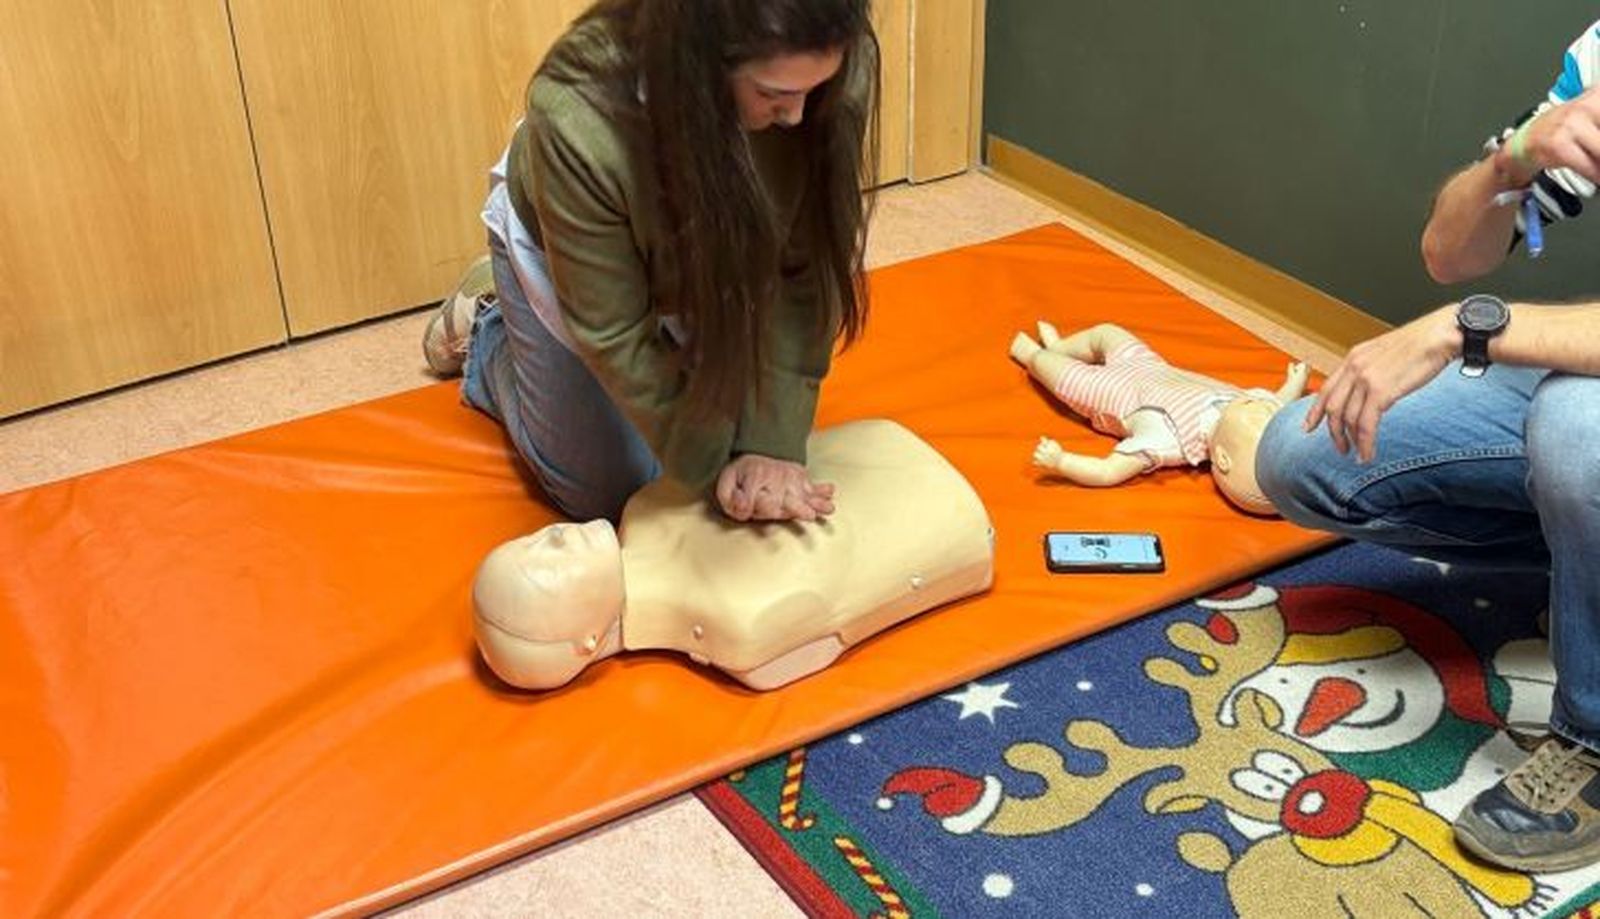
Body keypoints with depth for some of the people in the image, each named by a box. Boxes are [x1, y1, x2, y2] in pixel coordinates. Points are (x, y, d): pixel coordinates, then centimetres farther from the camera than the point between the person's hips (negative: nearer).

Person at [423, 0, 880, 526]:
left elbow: (804, 277, -28)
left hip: (701, 248, 3)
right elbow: (615, 335, -31)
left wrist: (773, 442, -33)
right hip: (556, 248, -3)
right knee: (602, 492, 9)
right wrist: (717, 467, -29)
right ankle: (487, 339, 33)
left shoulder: (829, 74, -36)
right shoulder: (576, 120, -43)